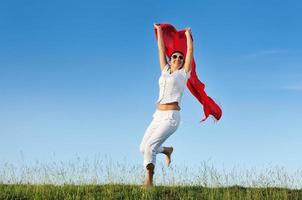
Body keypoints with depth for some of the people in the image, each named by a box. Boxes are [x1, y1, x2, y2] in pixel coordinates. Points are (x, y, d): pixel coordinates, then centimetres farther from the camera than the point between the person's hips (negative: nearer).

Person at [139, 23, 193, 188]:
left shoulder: (183, 73, 7)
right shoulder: (165, 71, 19)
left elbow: (190, 51, 6)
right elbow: (161, 50, 25)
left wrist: (188, 34, 16)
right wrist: (159, 32, 30)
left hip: (171, 117, -6)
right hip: (158, 116, 6)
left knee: (150, 146, -22)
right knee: (143, 148, 2)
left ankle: (149, 181, -18)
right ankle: (167, 150, 31)